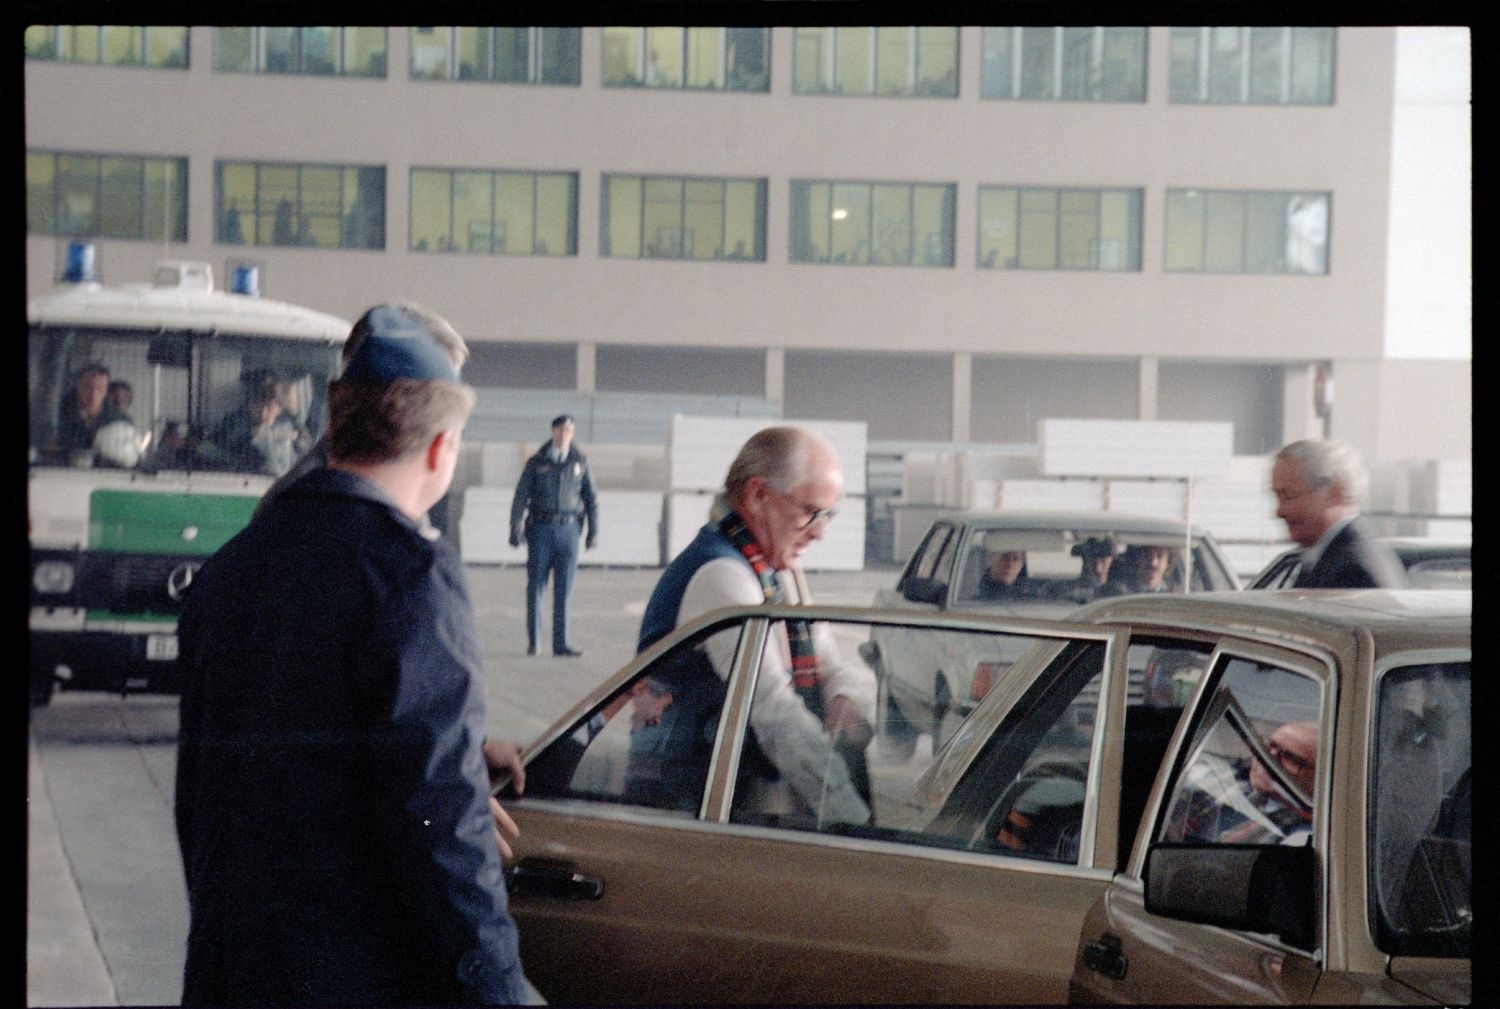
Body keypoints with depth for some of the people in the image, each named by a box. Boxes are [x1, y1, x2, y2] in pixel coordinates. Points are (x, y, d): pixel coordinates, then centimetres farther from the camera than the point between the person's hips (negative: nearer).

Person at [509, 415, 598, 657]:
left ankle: (562, 643, 0)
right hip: (540, 529, -1)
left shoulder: (580, 463, 8)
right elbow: (520, 497, 3)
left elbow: (591, 498, 11)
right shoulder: (536, 463, 4)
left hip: (568, 530, 1)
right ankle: (533, 641, 10)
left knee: (564, 589, -2)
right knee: (536, 585, 1)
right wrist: (516, 529, -5)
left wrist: (594, 530, 3)